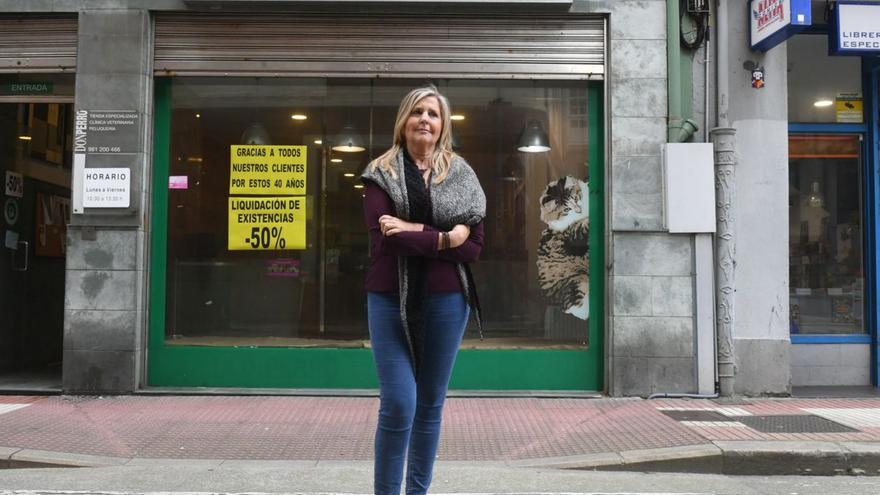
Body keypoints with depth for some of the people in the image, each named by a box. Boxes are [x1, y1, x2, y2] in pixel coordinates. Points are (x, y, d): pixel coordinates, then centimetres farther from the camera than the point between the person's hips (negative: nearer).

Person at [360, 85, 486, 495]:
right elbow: (384, 237, -13)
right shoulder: (381, 172, 2)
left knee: (431, 404, 11)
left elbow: (473, 246, -2)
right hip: (391, 298, -2)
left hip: (446, 299, 2)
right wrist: (444, 238, -13)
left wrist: (415, 231, -13)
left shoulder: (461, 175, 6)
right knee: (398, 406, -6)